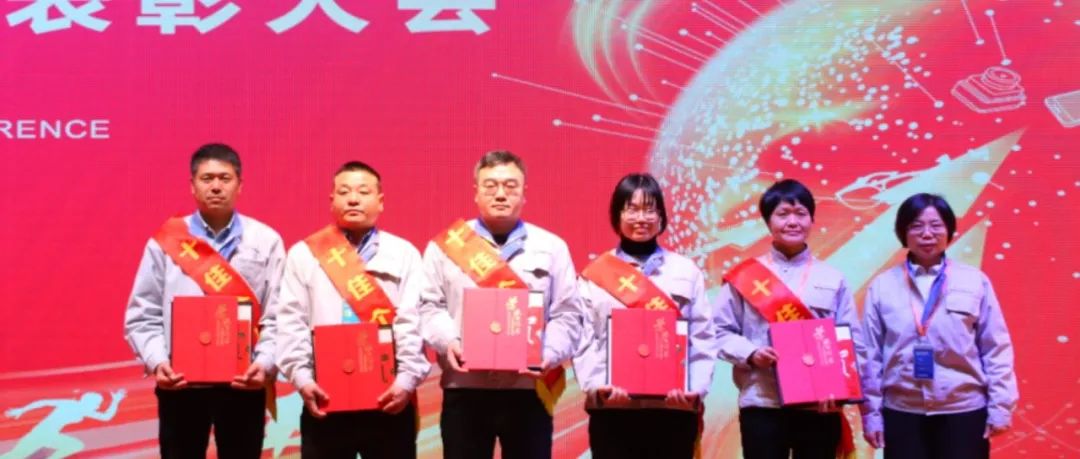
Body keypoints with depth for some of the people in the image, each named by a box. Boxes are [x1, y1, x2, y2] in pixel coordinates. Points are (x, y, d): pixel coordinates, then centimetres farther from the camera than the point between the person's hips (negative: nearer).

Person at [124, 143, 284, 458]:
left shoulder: (265, 241, 2)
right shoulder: (165, 242, 3)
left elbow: (278, 316, 0)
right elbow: (142, 317, 3)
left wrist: (265, 363, -16)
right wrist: (157, 361, -13)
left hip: (244, 384, 0)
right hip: (179, 384, 0)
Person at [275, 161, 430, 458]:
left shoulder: (404, 254, 8)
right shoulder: (304, 254, 10)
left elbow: (413, 324, 0)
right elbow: (291, 324, 3)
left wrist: (407, 379, -12)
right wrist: (302, 379, -10)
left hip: (389, 399, 0)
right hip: (325, 400, 0)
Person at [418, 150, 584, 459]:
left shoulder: (551, 248, 9)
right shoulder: (445, 246, 9)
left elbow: (567, 315, 5)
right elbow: (430, 307, 5)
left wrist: (548, 353, -12)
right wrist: (448, 342, -14)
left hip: (529, 391, 0)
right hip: (465, 391, 0)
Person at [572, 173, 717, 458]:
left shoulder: (686, 271, 10)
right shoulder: (595, 274, 8)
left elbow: (704, 338, 4)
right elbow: (583, 339, 1)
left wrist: (697, 388, -10)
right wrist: (595, 385, -14)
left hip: (674, 407, 1)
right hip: (612, 408, -1)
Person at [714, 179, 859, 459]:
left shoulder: (832, 278, 9)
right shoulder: (745, 276, 5)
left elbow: (850, 338, 5)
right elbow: (723, 332, 4)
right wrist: (750, 353, -15)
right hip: (762, 404, -1)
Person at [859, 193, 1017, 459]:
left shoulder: (975, 281, 0)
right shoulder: (882, 286, 1)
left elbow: (997, 349, 3)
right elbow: (870, 354, 4)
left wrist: (1000, 407, -1)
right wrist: (871, 413, 2)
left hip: (965, 411, 0)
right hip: (902, 413, 1)